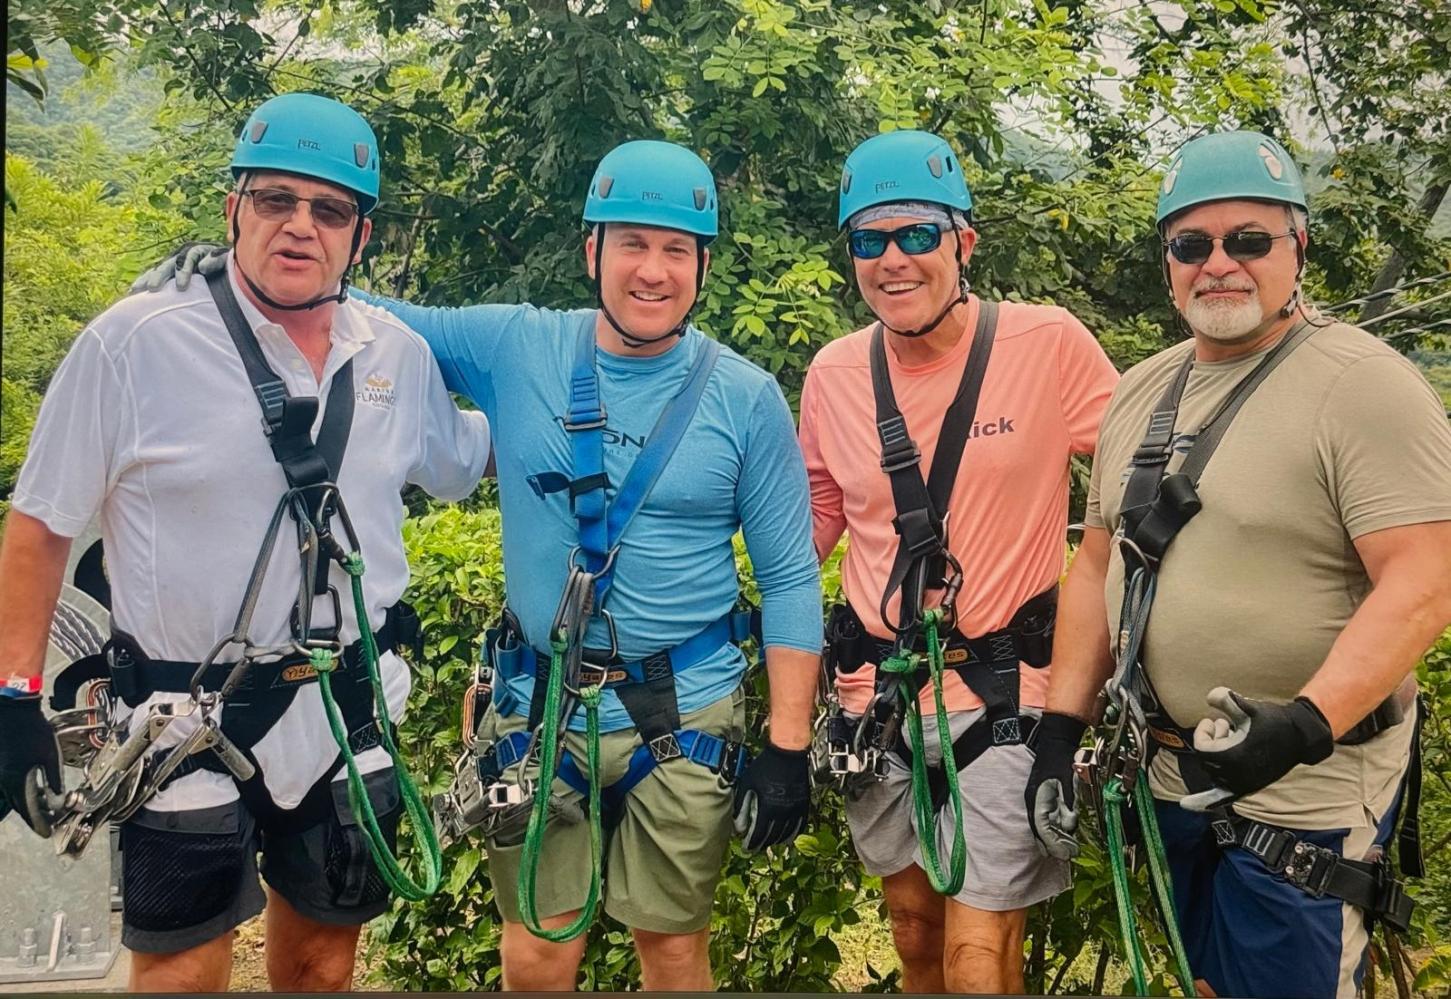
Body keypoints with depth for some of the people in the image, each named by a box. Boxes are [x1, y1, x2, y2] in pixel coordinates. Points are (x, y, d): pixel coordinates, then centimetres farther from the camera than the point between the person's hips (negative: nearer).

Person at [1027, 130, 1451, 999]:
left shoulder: (1364, 383, -14)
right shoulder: (1141, 392, 8)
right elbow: (1099, 563, 12)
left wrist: (1305, 727, -33)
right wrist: (1063, 730, 6)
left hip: (1303, 792, -6)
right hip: (1174, 779, 7)